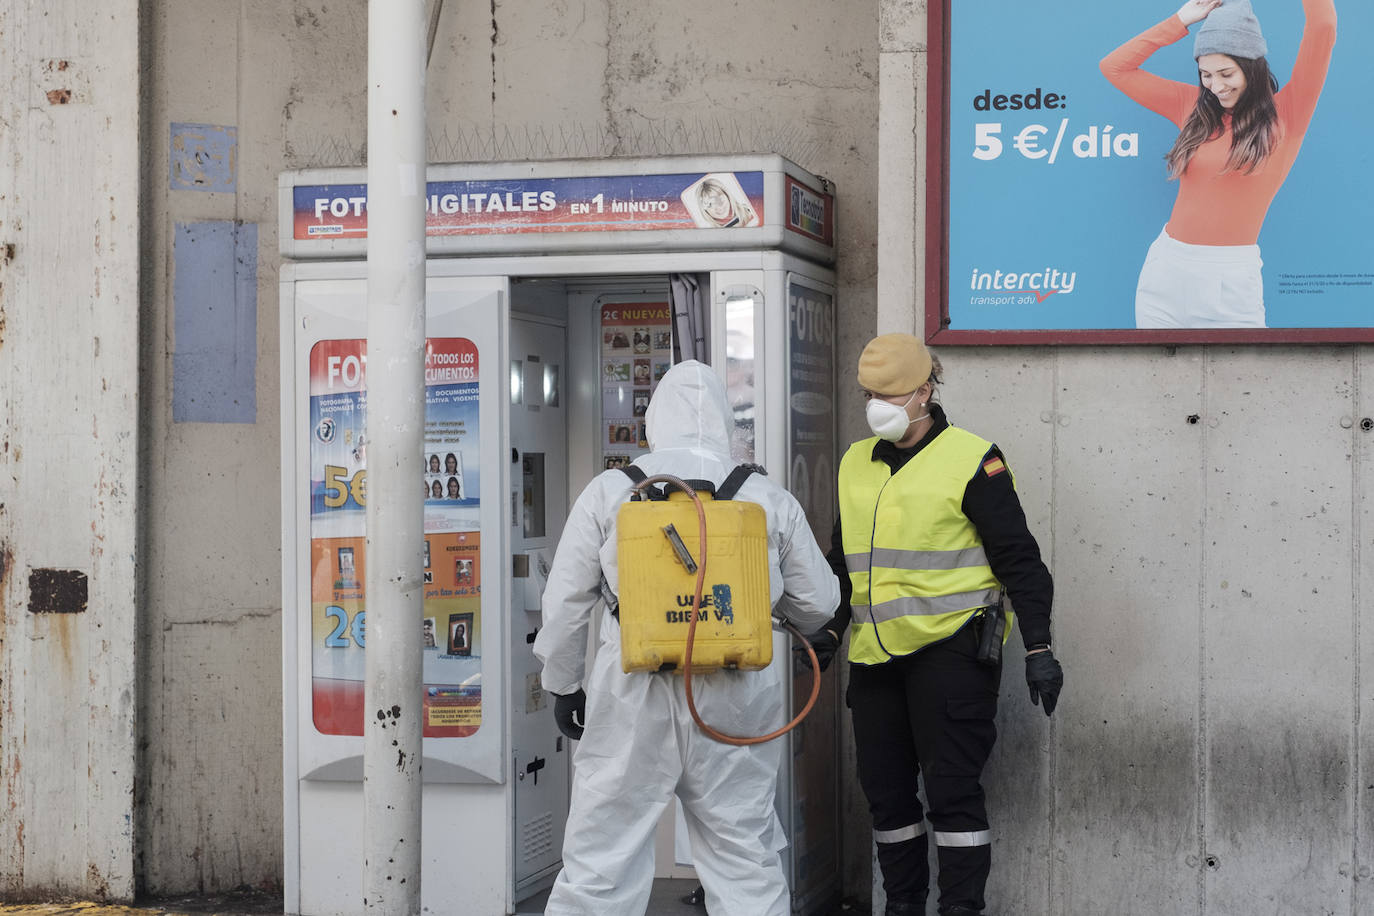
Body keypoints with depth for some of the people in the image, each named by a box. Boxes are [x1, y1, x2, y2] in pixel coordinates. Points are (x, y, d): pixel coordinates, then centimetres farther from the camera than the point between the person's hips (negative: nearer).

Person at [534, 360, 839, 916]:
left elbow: (565, 602, 5)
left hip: (635, 694, -1)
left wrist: (563, 683, 18)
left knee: (600, 861, 5)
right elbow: (819, 604, 10)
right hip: (736, 702, 2)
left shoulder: (608, 492, 2)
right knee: (746, 859, 12)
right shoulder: (771, 499, 5)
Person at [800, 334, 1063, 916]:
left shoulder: (972, 460, -4)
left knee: (951, 786, -6)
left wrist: (1038, 648, -8)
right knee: (885, 789, 10)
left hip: (949, 649, -6)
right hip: (875, 655, 6)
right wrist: (830, 629, 11)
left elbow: (1018, 559, -4)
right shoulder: (856, 464, 14)